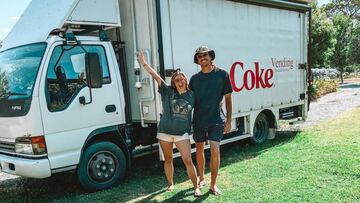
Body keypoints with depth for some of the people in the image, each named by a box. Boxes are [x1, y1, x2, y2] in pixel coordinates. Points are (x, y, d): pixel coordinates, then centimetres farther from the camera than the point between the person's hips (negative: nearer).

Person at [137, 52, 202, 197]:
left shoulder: (192, 95, 1)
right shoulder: (167, 91, -1)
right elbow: (155, 76, -3)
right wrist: (144, 63, -4)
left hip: (182, 133, -1)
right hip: (164, 132, 1)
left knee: (188, 160, -6)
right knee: (168, 159, 14)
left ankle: (196, 187, 8)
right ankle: (170, 184, 32)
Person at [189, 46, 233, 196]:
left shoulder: (222, 74, -1)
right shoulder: (194, 78, 6)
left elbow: (228, 98, 2)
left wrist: (228, 120, -1)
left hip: (216, 119, -3)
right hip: (198, 120, 3)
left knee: (215, 151, -9)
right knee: (199, 150, 13)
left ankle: (213, 184, 6)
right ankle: (201, 179, 32)